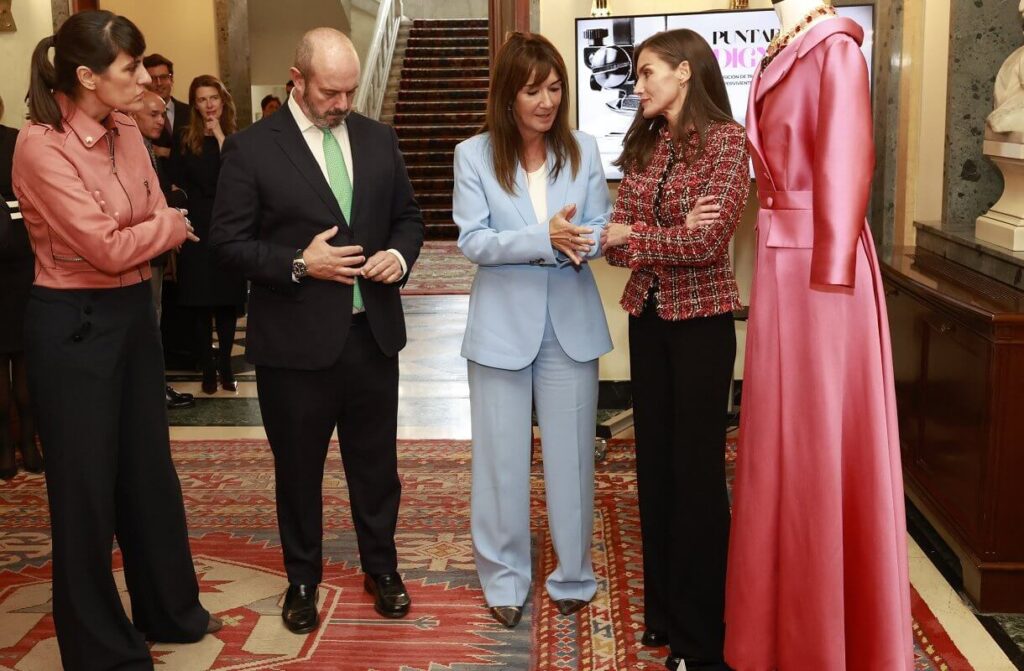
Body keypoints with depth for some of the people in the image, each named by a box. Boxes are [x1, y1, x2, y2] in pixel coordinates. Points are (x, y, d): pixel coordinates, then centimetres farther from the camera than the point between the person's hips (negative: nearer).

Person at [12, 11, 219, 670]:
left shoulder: (126, 133, 4)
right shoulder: (41, 145, -19)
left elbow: (154, 224, 5)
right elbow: (107, 247, -22)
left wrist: (161, 227, -17)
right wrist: (174, 224, -7)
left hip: (134, 311, 7)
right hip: (74, 324, -7)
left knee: (149, 471, 19)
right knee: (86, 489, 7)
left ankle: (168, 611, 38)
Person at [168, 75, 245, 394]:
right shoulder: (183, 140, 4)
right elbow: (175, 187, 2)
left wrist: (221, 138, -12)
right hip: (196, 230, 0)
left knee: (228, 301, 3)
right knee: (201, 302, 3)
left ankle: (225, 365, 14)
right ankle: (208, 368, 12)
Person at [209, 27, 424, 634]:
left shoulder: (379, 139, 6)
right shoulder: (252, 148, -7)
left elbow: (408, 216, 13)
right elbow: (229, 240, -7)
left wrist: (399, 255, -8)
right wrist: (298, 264, -20)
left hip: (372, 333, 3)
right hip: (295, 340, -3)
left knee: (377, 463, 15)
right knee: (298, 468, 12)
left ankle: (382, 568, 36)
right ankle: (303, 580, 32)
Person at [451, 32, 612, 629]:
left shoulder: (583, 150, 1)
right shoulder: (474, 155, -5)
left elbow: (600, 226, 2)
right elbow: (473, 240, -12)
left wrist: (580, 244, -22)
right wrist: (545, 238, -25)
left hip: (572, 322, 2)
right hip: (504, 323, -1)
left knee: (572, 455, 10)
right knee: (502, 458, 9)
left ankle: (574, 575, 28)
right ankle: (506, 578, 26)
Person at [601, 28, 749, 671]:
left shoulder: (727, 139, -10)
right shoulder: (643, 143, 9)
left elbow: (708, 242, -19)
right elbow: (619, 236, 0)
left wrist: (630, 235, -13)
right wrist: (673, 233, -18)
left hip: (701, 318, -6)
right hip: (647, 315, 6)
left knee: (697, 467, 2)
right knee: (654, 460, 12)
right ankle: (663, 610, 28)